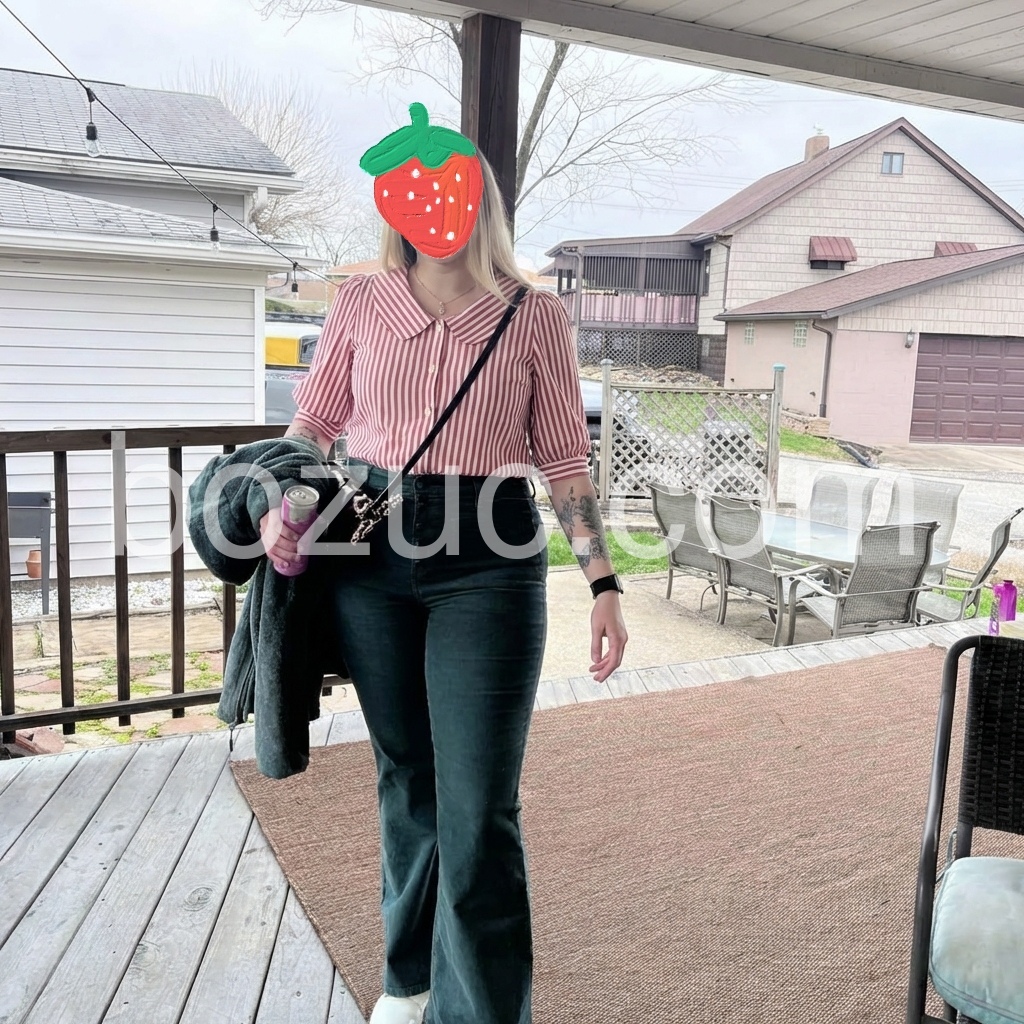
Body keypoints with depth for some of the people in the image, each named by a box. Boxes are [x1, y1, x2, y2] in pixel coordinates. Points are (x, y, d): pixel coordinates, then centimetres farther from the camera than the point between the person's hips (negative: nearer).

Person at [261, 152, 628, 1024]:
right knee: (406, 777, 15)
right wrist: (279, 502, -3)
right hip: (371, 553, 3)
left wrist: (604, 583, -1)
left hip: (487, 560, -2)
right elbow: (314, 419, 15)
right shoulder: (361, 304, 7)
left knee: (479, 812, -5)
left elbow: (564, 459, 3)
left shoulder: (536, 317, 3)